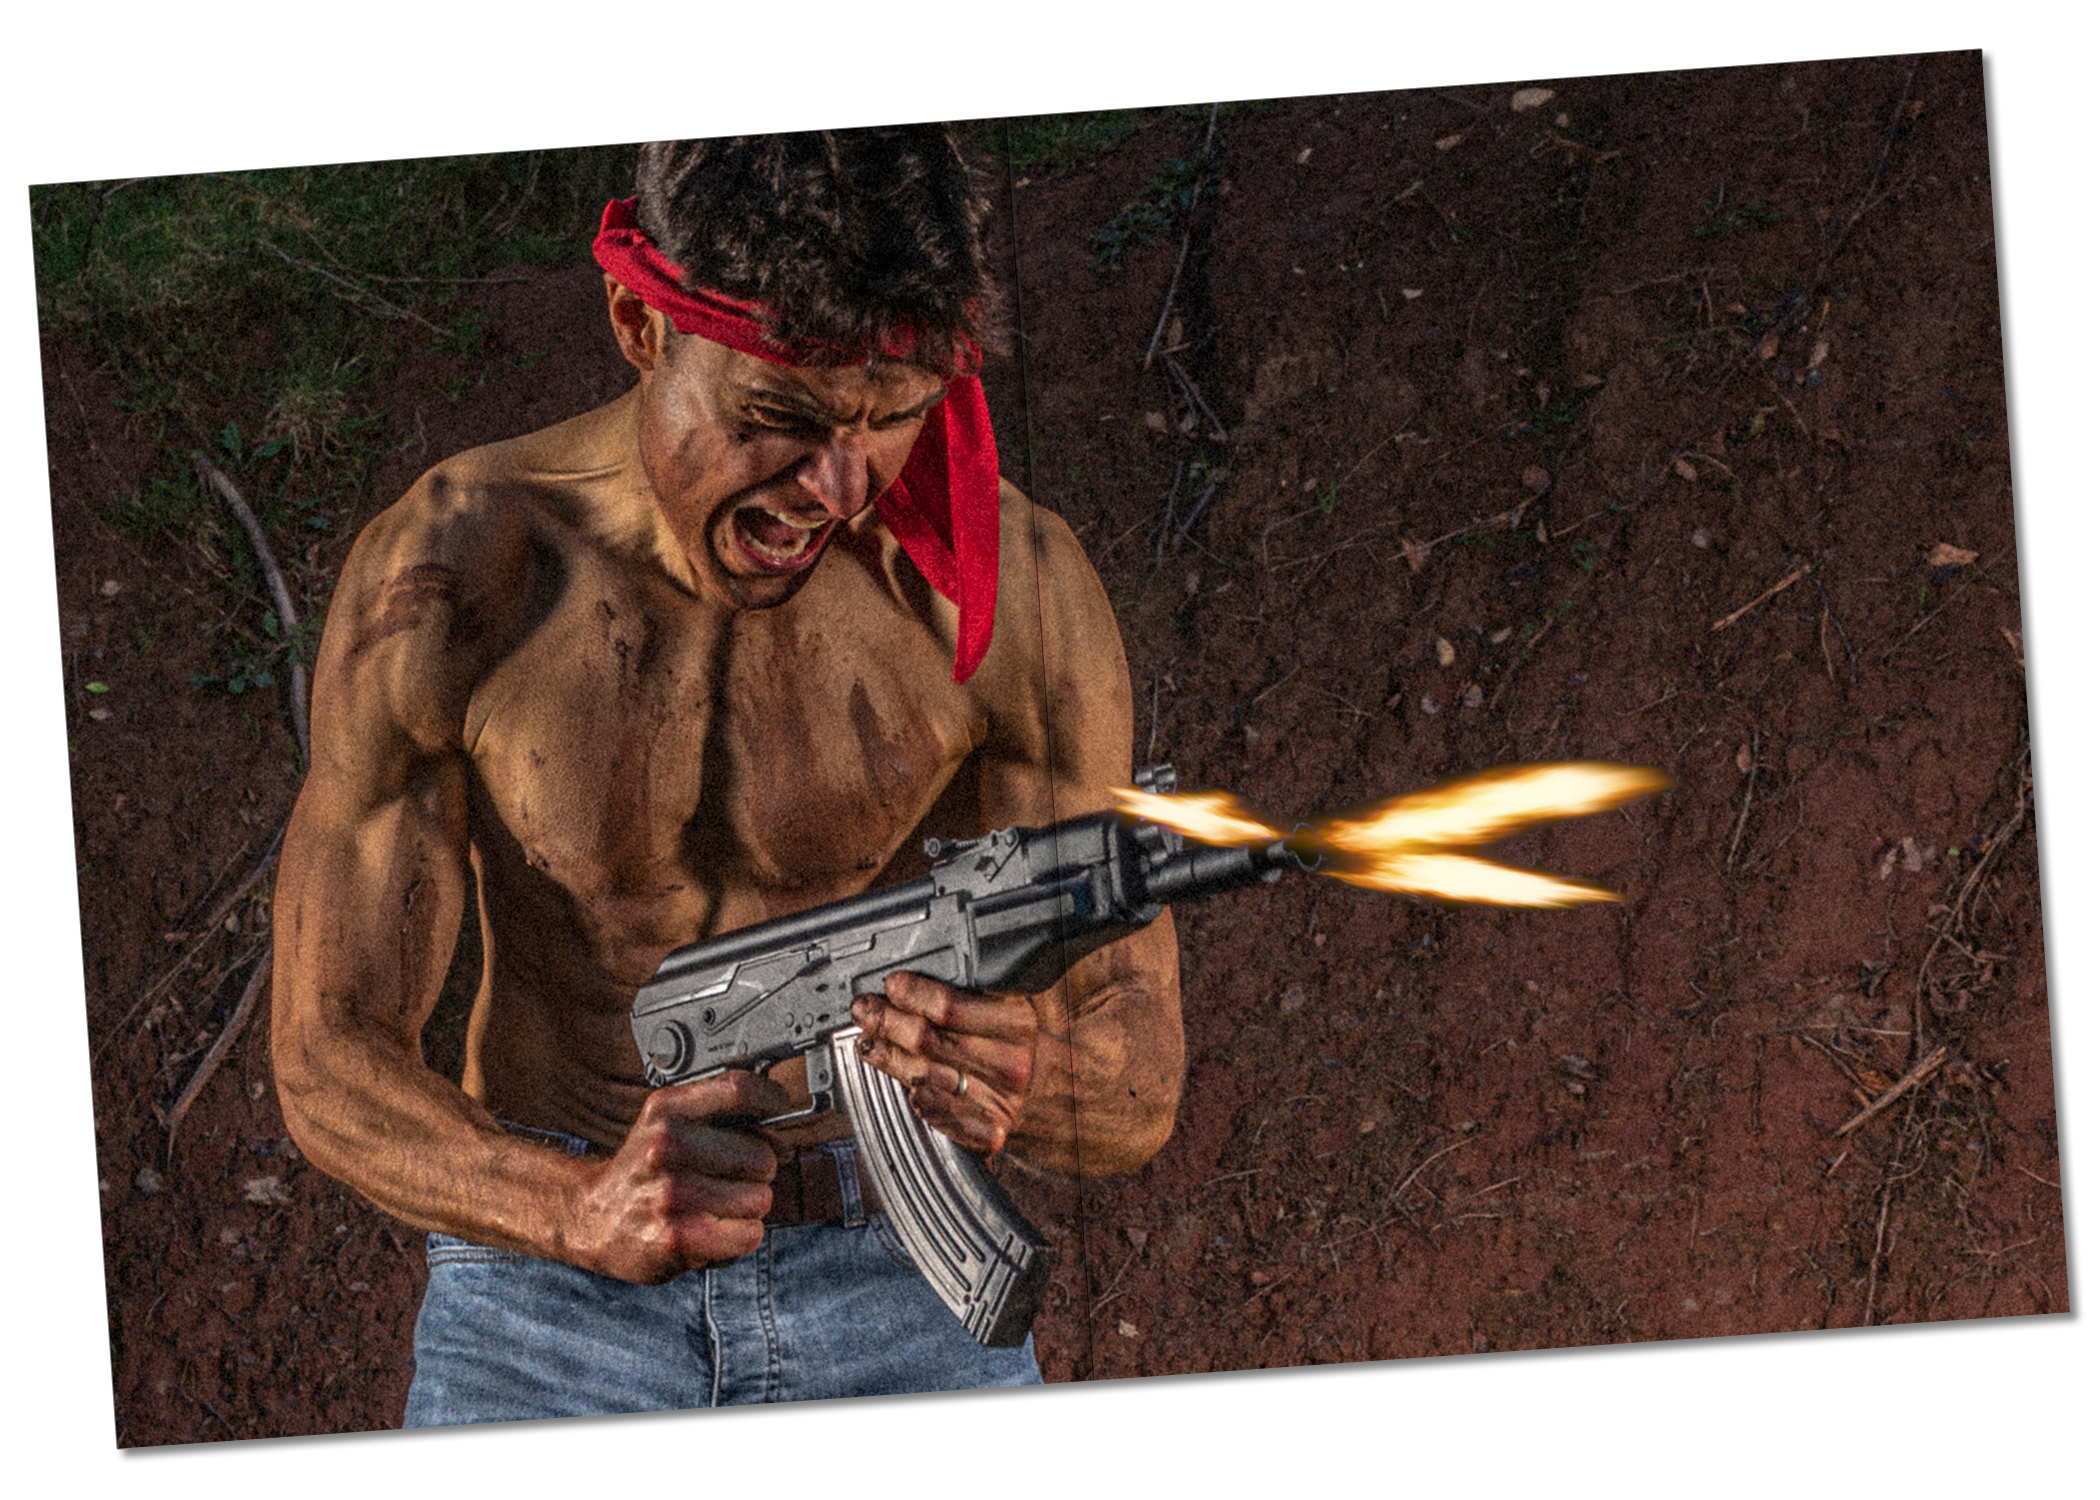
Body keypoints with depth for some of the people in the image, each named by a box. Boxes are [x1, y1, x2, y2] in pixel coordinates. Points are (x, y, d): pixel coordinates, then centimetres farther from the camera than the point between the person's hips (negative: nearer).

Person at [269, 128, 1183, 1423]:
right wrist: (580, 1212, -28)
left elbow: (1138, 1097, -6)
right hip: (548, 1309, 0)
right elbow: (332, 1068, -8)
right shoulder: (449, 576, -11)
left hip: (896, 1281, 1)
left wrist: (1014, 1087, -30)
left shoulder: (1014, 588, -10)